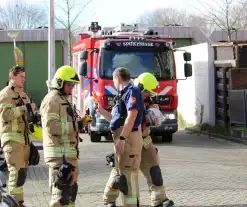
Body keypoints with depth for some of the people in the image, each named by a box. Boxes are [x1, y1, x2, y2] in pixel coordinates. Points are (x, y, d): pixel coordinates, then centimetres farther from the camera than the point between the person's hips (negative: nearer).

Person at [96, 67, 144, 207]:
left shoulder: (132, 91, -8)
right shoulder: (124, 94, 22)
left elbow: (131, 116, -19)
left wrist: (122, 138, -24)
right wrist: (101, 110, 30)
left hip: (129, 138, -10)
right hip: (122, 139, 10)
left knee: (128, 174, -11)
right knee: (117, 171, 17)